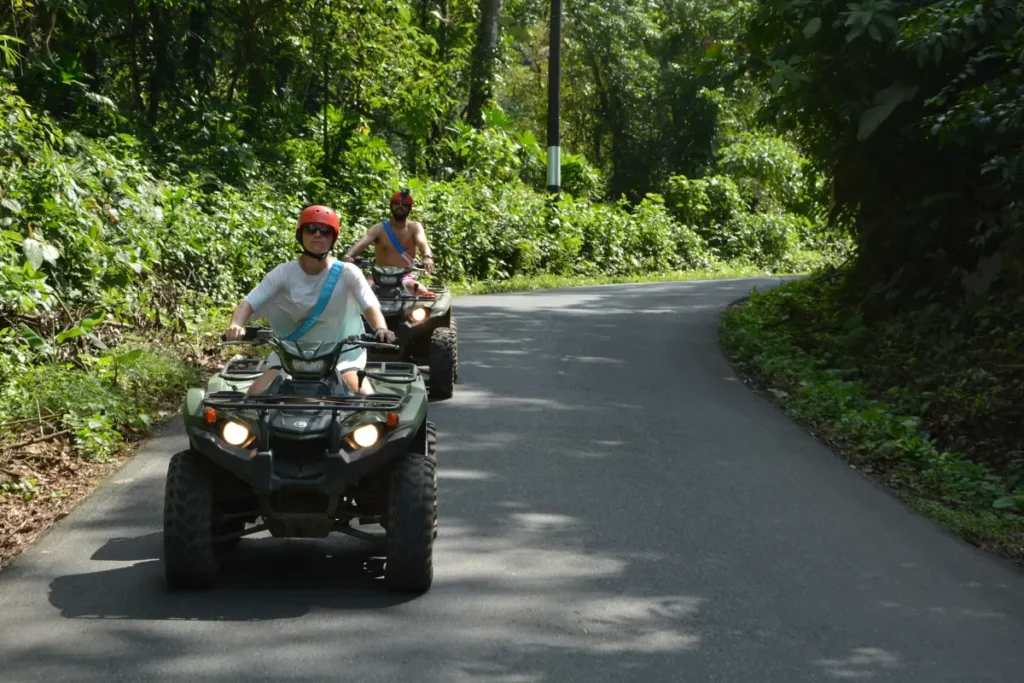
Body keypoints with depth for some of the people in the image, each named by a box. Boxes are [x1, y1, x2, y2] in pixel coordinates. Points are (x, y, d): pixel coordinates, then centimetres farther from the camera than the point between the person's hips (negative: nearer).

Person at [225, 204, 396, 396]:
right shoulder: (285, 272, -5)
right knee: (255, 395, -18)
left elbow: (370, 306, -18)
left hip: (341, 355, -2)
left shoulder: (347, 273, -8)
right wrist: (236, 325, -33)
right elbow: (249, 302, -10)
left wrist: (381, 329, -41)